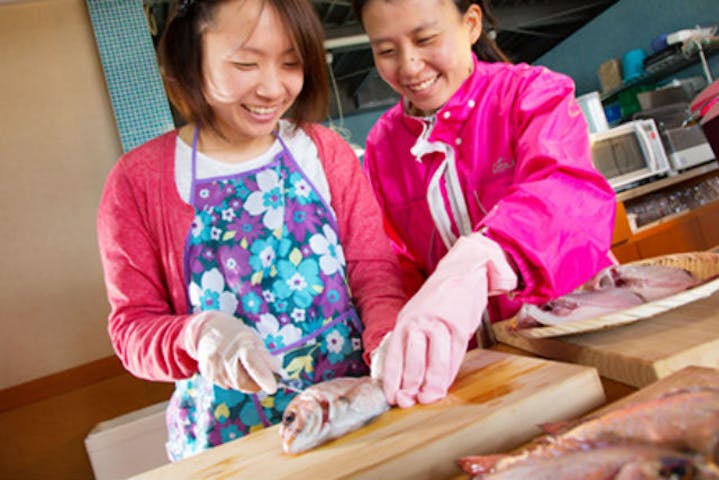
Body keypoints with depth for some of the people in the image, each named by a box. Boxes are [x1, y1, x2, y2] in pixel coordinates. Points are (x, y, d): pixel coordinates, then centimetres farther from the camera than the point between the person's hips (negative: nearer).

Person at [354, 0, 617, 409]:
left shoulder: (533, 92, -7)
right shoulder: (381, 145, 4)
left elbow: (570, 189, -27)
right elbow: (395, 264, 3)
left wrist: (472, 269, -46)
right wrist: (405, 339, -19)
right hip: (471, 358, 2)